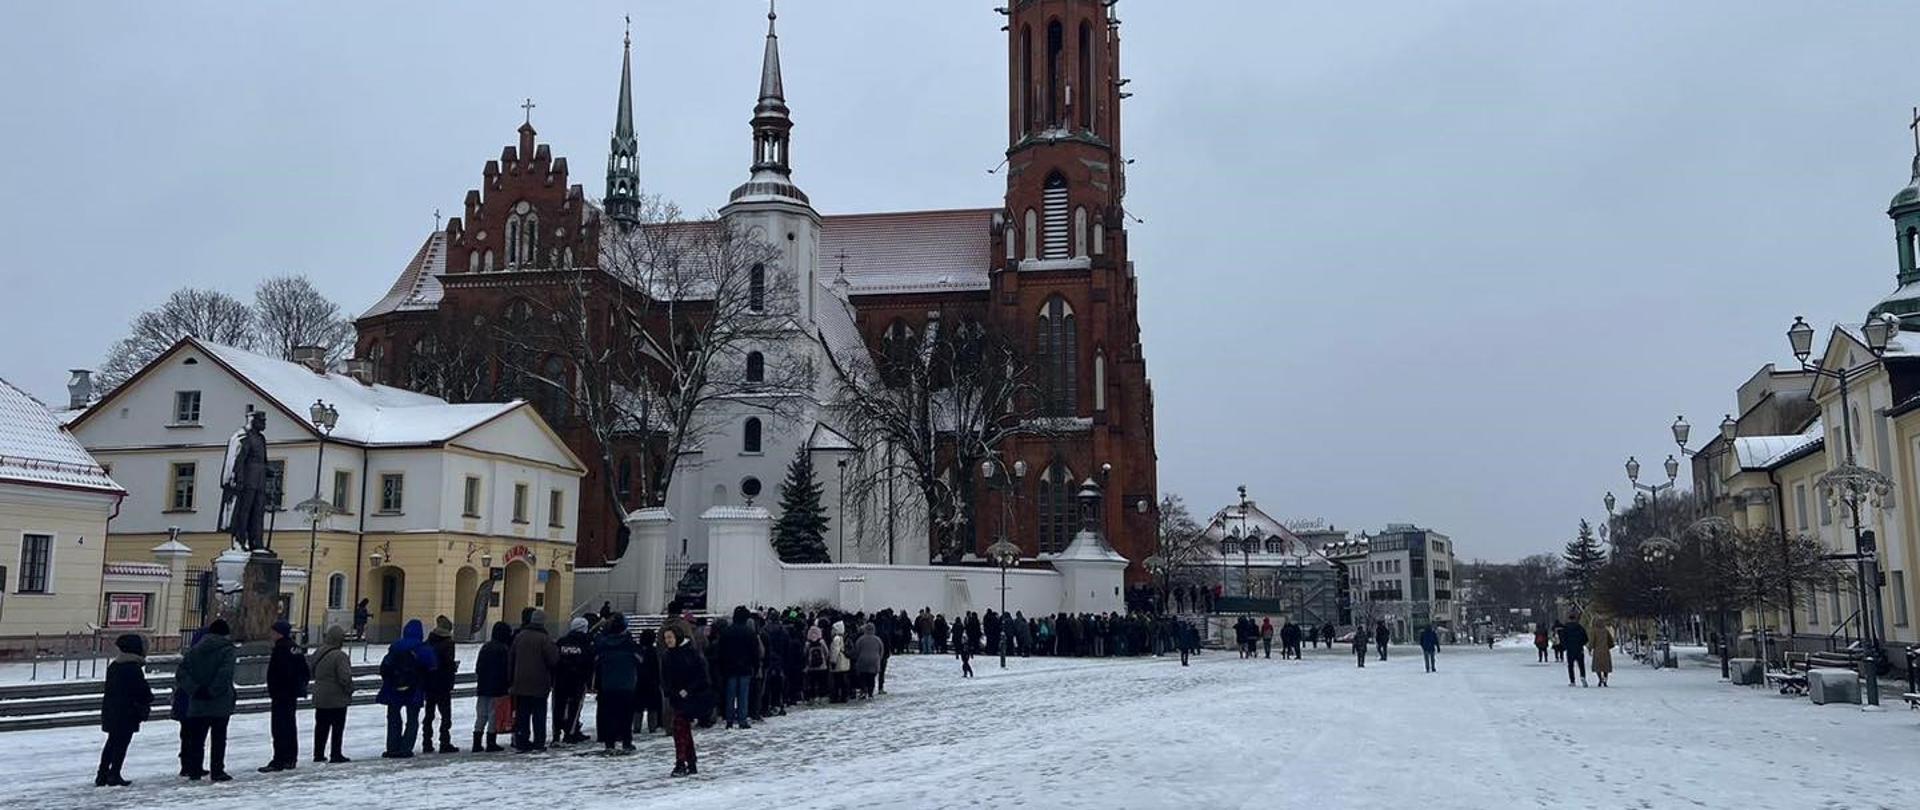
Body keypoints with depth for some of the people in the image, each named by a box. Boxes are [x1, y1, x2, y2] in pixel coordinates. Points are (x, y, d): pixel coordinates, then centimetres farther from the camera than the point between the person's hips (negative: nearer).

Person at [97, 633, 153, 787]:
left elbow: (110, 688, 18)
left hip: (110, 710, 8)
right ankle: (114, 775, -2)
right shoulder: (134, 668, -16)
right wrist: (149, 699, 7)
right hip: (127, 712, -8)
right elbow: (142, 689, -14)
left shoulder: (113, 666, 11)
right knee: (122, 744, -1)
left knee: (112, 742, 17)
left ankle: (102, 775, 18)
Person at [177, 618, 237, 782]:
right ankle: (217, 771, 2)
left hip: (197, 701, 4)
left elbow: (181, 671, 1)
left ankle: (194, 769, 15)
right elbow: (225, 673, -21)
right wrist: (212, 691, -13)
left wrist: (194, 689, -5)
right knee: (219, 738, 2)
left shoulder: (197, 648, 8)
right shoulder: (226, 649, -7)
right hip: (220, 702, -4)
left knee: (197, 737, 12)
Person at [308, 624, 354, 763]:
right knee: (338, 727, 2)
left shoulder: (319, 653, 3)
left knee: (321, 726, 15)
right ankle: (336, 754, 4)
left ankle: (319, 754, 21)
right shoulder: (340, 656, -20)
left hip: (320, 697, 7)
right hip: (337, 698, -7)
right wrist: (350, 689, -5)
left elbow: (310, 669, 15)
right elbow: (345, 677, -23)